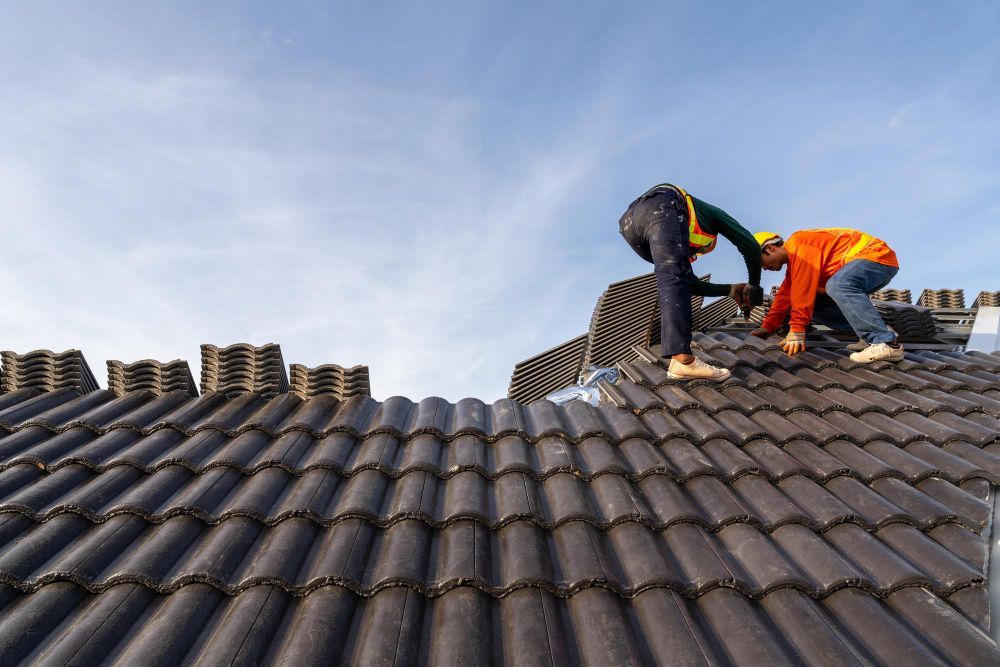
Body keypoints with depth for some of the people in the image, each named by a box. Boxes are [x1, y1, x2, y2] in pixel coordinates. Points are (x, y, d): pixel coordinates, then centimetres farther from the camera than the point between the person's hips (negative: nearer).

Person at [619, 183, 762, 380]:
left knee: (675, 280, 24)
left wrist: (731, 289, 44)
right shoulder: (713, 213, 37)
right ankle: (683, 360, -35)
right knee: (674, 279, -19)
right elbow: (749, 244, 25)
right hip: (661, 207, -6)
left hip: (629, 219, 7)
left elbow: (691, 283, 40)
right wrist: (753, 285, 33)